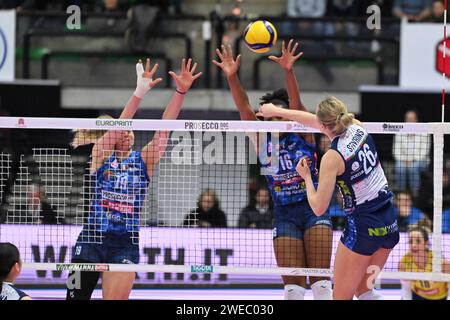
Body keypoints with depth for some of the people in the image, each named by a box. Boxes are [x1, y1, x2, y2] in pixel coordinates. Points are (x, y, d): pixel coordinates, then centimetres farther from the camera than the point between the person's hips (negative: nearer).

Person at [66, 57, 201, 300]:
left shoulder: (143, 160, 8)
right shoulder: (101, 155, 1)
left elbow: (164, 129, -4)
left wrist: (181, 92, -16)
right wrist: (139, 92, -29)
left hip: (125, 244, 1)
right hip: (91, 240, -1)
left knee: (116, 299, -9)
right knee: (76, 298, 3)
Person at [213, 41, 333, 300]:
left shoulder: (302, 133, 1)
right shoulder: (262, 140, 6)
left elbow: (296, 103, -15)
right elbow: (244, 108, -7)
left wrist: (289, 71, -32)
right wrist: (232, 77, -21)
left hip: (313, 208, -2)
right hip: (284, 215, 2)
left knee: (321, 281, -7)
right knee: (293, 286, -2)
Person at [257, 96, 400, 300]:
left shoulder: (333, 157, -18)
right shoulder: (357, 128, 1)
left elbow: (318, 208, -13)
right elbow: (313, 120, 19)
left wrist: (306, 177, 2)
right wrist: (276, 111, 29)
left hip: (363, 228, -8)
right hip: (389, 223, 8)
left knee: (340, 297, 4)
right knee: (362, 290, 20)